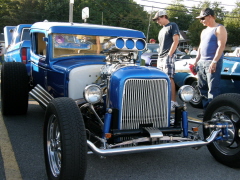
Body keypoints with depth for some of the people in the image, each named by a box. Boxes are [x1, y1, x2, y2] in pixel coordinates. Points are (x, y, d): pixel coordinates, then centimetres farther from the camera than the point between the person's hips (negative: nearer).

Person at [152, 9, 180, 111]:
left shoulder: (173, 26, 1)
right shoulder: (162, 30, 25)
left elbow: (176, 41, -9)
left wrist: (169, 54, -16)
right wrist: (159, 56, 14)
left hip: (168, 57, -9)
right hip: (160, 57, 9)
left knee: (169, 78, -16)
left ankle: (173, 103, -18)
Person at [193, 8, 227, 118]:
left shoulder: (219, 29, -5)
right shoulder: (204, 31, 21)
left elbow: (221, 46, -14)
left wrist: (214, 62, -22)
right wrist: (196, 61, 18)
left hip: (212, 63, -8)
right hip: (201, 62, 9)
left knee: (213, 89, -10)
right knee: (202, 87, 8)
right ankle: (206, 110, 15)